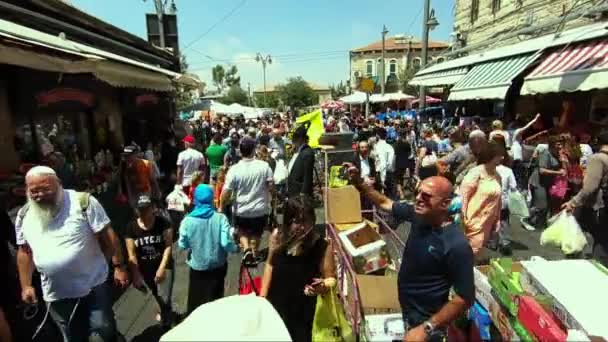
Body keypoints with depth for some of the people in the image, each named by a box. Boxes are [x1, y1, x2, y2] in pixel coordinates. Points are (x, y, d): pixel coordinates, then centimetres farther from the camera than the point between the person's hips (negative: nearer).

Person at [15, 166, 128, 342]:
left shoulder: (83, 202, -14)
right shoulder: (24, 215, 1)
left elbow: (107, 235, -12)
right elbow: (24, 251, 12)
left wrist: (119, 266, -12)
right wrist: (26, 285, 11)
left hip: (94, 285, -4)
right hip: (56, 294, 4)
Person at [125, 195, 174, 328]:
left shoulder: (163, 223, -17)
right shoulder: (131, 228, -12)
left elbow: (168, 246, -16)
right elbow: (132, 255, -9)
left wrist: (162, 268, -21)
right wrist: (136, 276, -9)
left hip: (163, 266, -3)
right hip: (144, 269, 3)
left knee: (165, 299, -5)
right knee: (156, 295, 26)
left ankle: (166, 327, 17)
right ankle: (162, 310, 57)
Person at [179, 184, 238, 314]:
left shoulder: (187, 220, -16)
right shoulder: (220, 218, -19)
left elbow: (182, 245, -7)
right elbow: (226, 243, -23)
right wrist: (235, 248, -2)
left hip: (197, 267, 0)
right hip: (217, 266, 0)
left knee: (196, 298, 23)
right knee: (215, 297, 24)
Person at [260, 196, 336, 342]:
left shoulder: (322, 246, -22)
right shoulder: (277, 235, -11)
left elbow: (331, 278, -11)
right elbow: (270, 265, 4)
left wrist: (323, 286, -33)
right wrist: (262, 296, 8)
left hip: (302, 311, -3)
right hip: (274, 304, 3)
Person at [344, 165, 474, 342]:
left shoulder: (457, 246, -29)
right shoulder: (418, 214, -10)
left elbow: (465, 298, -24)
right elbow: (385, 203, 4)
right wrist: (359, 183, -9)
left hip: (425, 321, -7)